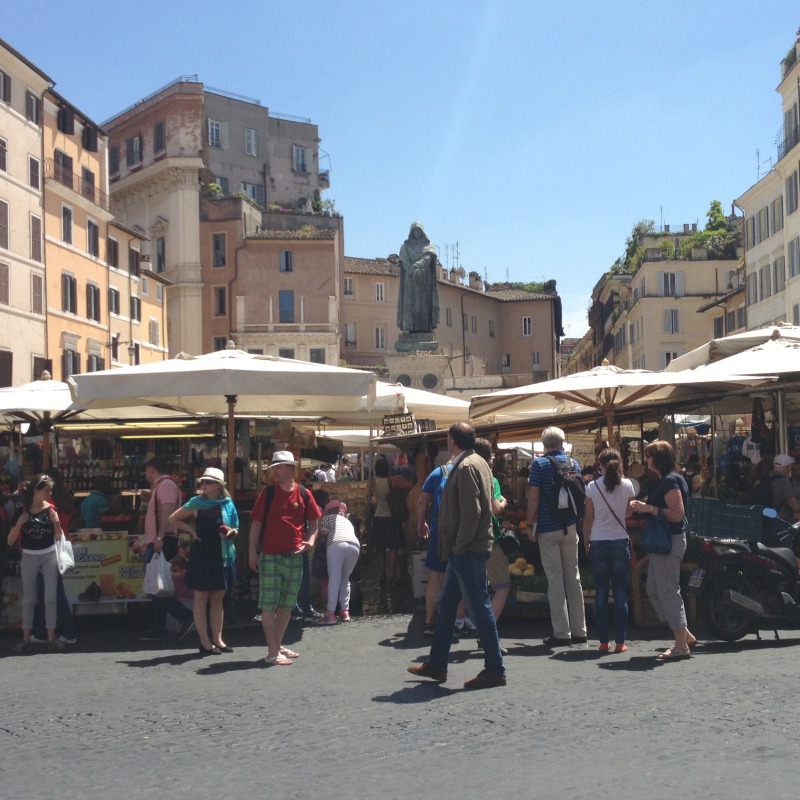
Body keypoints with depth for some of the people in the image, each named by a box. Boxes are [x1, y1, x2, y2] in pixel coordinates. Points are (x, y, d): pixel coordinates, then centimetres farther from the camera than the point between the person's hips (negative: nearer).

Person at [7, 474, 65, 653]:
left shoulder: (50, 509, -3)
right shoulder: (22, 511, -7)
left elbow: (59, 537, 3)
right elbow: (10, 541, -6)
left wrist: (56, 522, -14)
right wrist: (19, 523, -20)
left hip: (49, 556, 1)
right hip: (29, 558, -1)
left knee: (50, 597, -4)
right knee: (28, 599, 6)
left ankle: (51, 638, 1)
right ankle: (26, 639, 9)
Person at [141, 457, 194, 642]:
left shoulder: (166, 485, -10)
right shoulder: (160, 486, 22)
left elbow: (168, 511, -23)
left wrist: (160, 538, -31)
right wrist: (149, 541, 24)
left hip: (161, 542, -11)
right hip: (155, 543, 11)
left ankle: (185, 616, -13)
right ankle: (158, 629, 14)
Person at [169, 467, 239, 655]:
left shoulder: (228, 504, 3)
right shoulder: (196, 503, -3)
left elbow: (235, 529, 12)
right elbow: (173, 519, 5)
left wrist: (231, 532, -10)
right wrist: (191, 530, -6)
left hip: (223, 556, 3)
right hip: (201, 556, -3)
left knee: (218, 598, 9)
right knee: (201, 599, 1)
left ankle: (217, 639, 17)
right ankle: (205, 641, 5)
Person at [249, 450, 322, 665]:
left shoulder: (304, 495, 4)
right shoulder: (267, 493, 0)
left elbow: (314, 522, 12)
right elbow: (256, 523, 1)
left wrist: (311, 540, -7)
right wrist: (253, 552, -5)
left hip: (294, 557, 3)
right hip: (270, 557, -3)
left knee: (287, 604, 13)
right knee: (269, 605, -7)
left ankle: (278, 645, 26)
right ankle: (272, 652, -5)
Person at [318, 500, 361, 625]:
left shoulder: (327, 518, 24)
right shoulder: (347, 521, 38)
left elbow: (323, 532, 9)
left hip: (336, 545, -4)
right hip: (355, 545, 4)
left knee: (334, 578, -7)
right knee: (345, 578, 16)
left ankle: (331, 613, -16)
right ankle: (345, 611, 9)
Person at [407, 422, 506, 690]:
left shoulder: (466, 467, -16)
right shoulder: (477, 462, 14)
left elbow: (471, 511, -23)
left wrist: (459, 545, -15)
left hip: (468, 550, -11)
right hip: (464, 550, 11)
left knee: (479, 607, -4)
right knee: (446, 603, 16)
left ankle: (495, 670, 4)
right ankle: (436, 664, 24)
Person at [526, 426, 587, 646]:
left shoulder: (539, 464, -7)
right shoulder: (573, 463, 7)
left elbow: (534, 497, -11)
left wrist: (530, 525, -5)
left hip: (548, 528, -4)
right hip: (570, 527, 4)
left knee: (555, 579, -2)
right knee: (573, 577, 10)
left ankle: (561, 633, -2)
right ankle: (579, 631, 12)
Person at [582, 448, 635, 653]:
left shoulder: (592, 487, -3)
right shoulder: (627, 485, -3)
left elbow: (588, 518, 0)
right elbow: (629, 512, 10)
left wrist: (586, 539, 11)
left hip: (598, 542, 0)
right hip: (620, 541, 0)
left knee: (601, 591, 6)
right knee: (620, 592, 5)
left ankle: (603, 642, 6)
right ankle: (620, 642, 4)